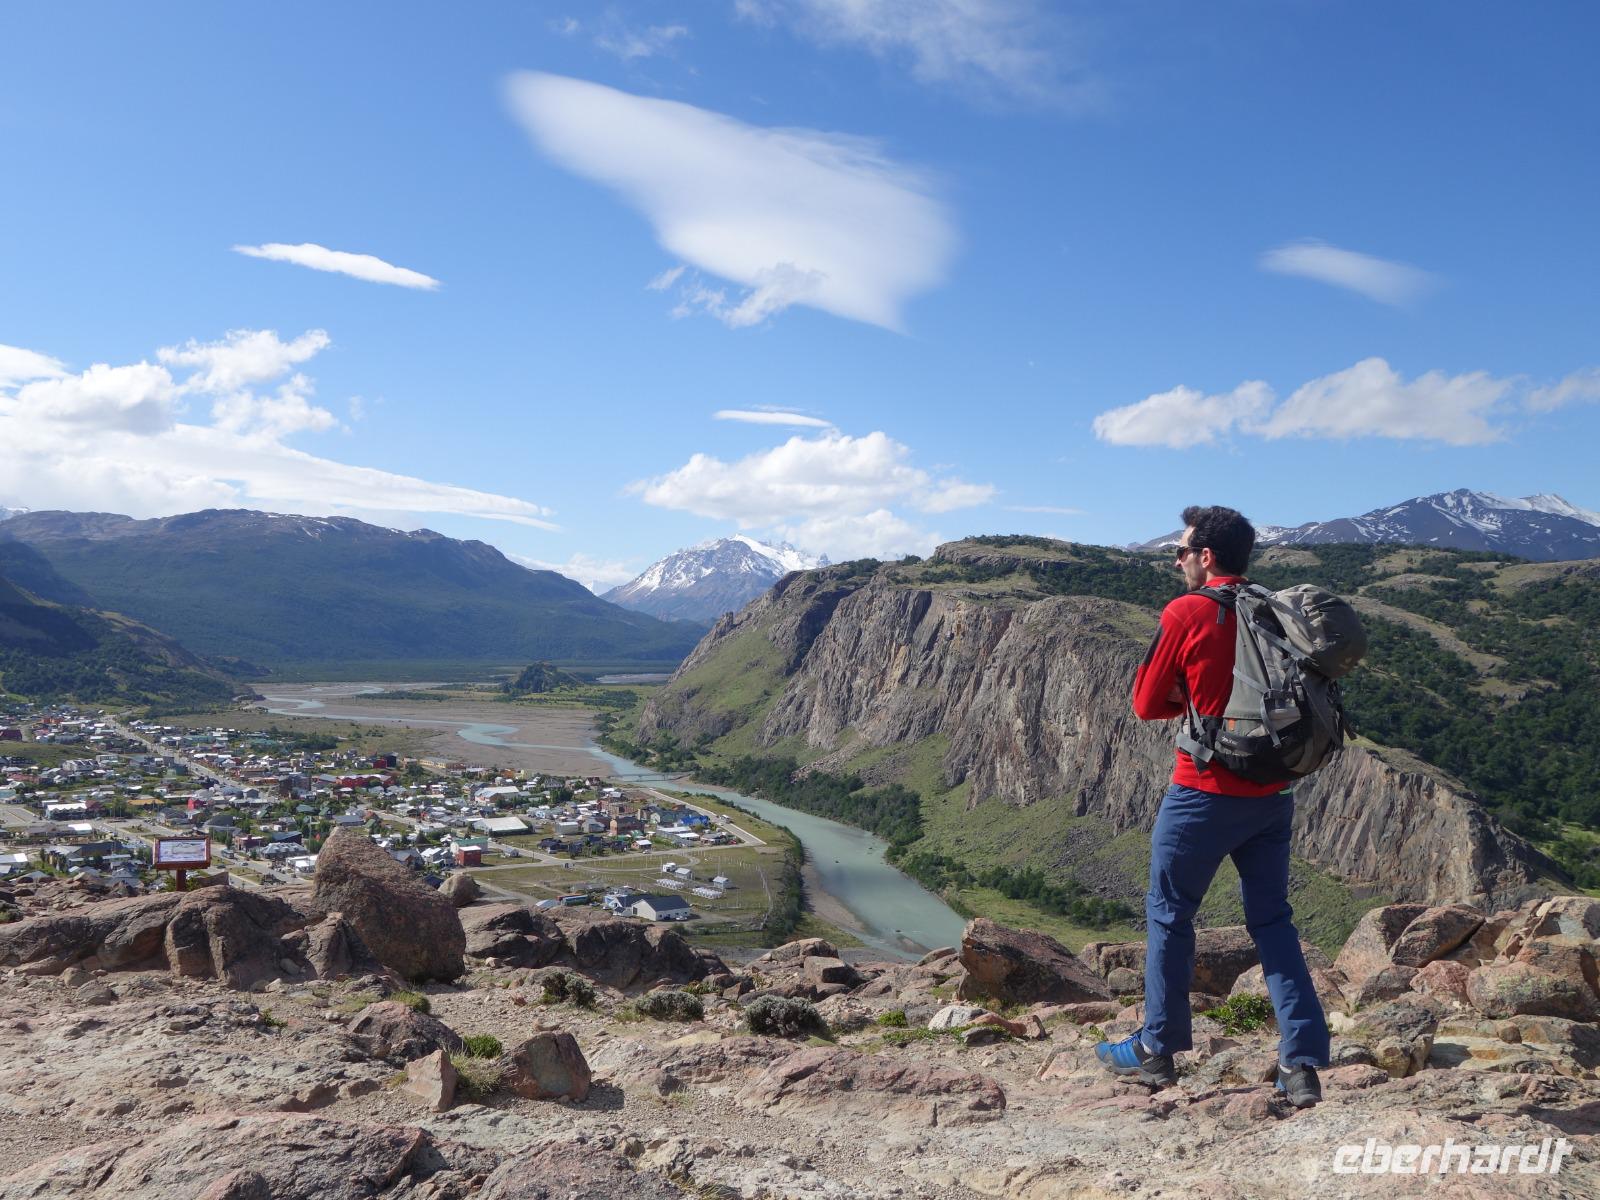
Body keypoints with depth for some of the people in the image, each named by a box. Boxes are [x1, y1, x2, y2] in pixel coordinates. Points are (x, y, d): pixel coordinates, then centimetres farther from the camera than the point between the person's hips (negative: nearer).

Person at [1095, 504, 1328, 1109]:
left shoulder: (1186, 614, -12)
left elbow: (1147, 705, -7)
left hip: (1205, 792, -5)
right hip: (1272, 793, 6)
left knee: (1168, 912, 10)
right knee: (1272, 921, 13)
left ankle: (1157, 1050, 21)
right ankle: (1302, 1063, 10)